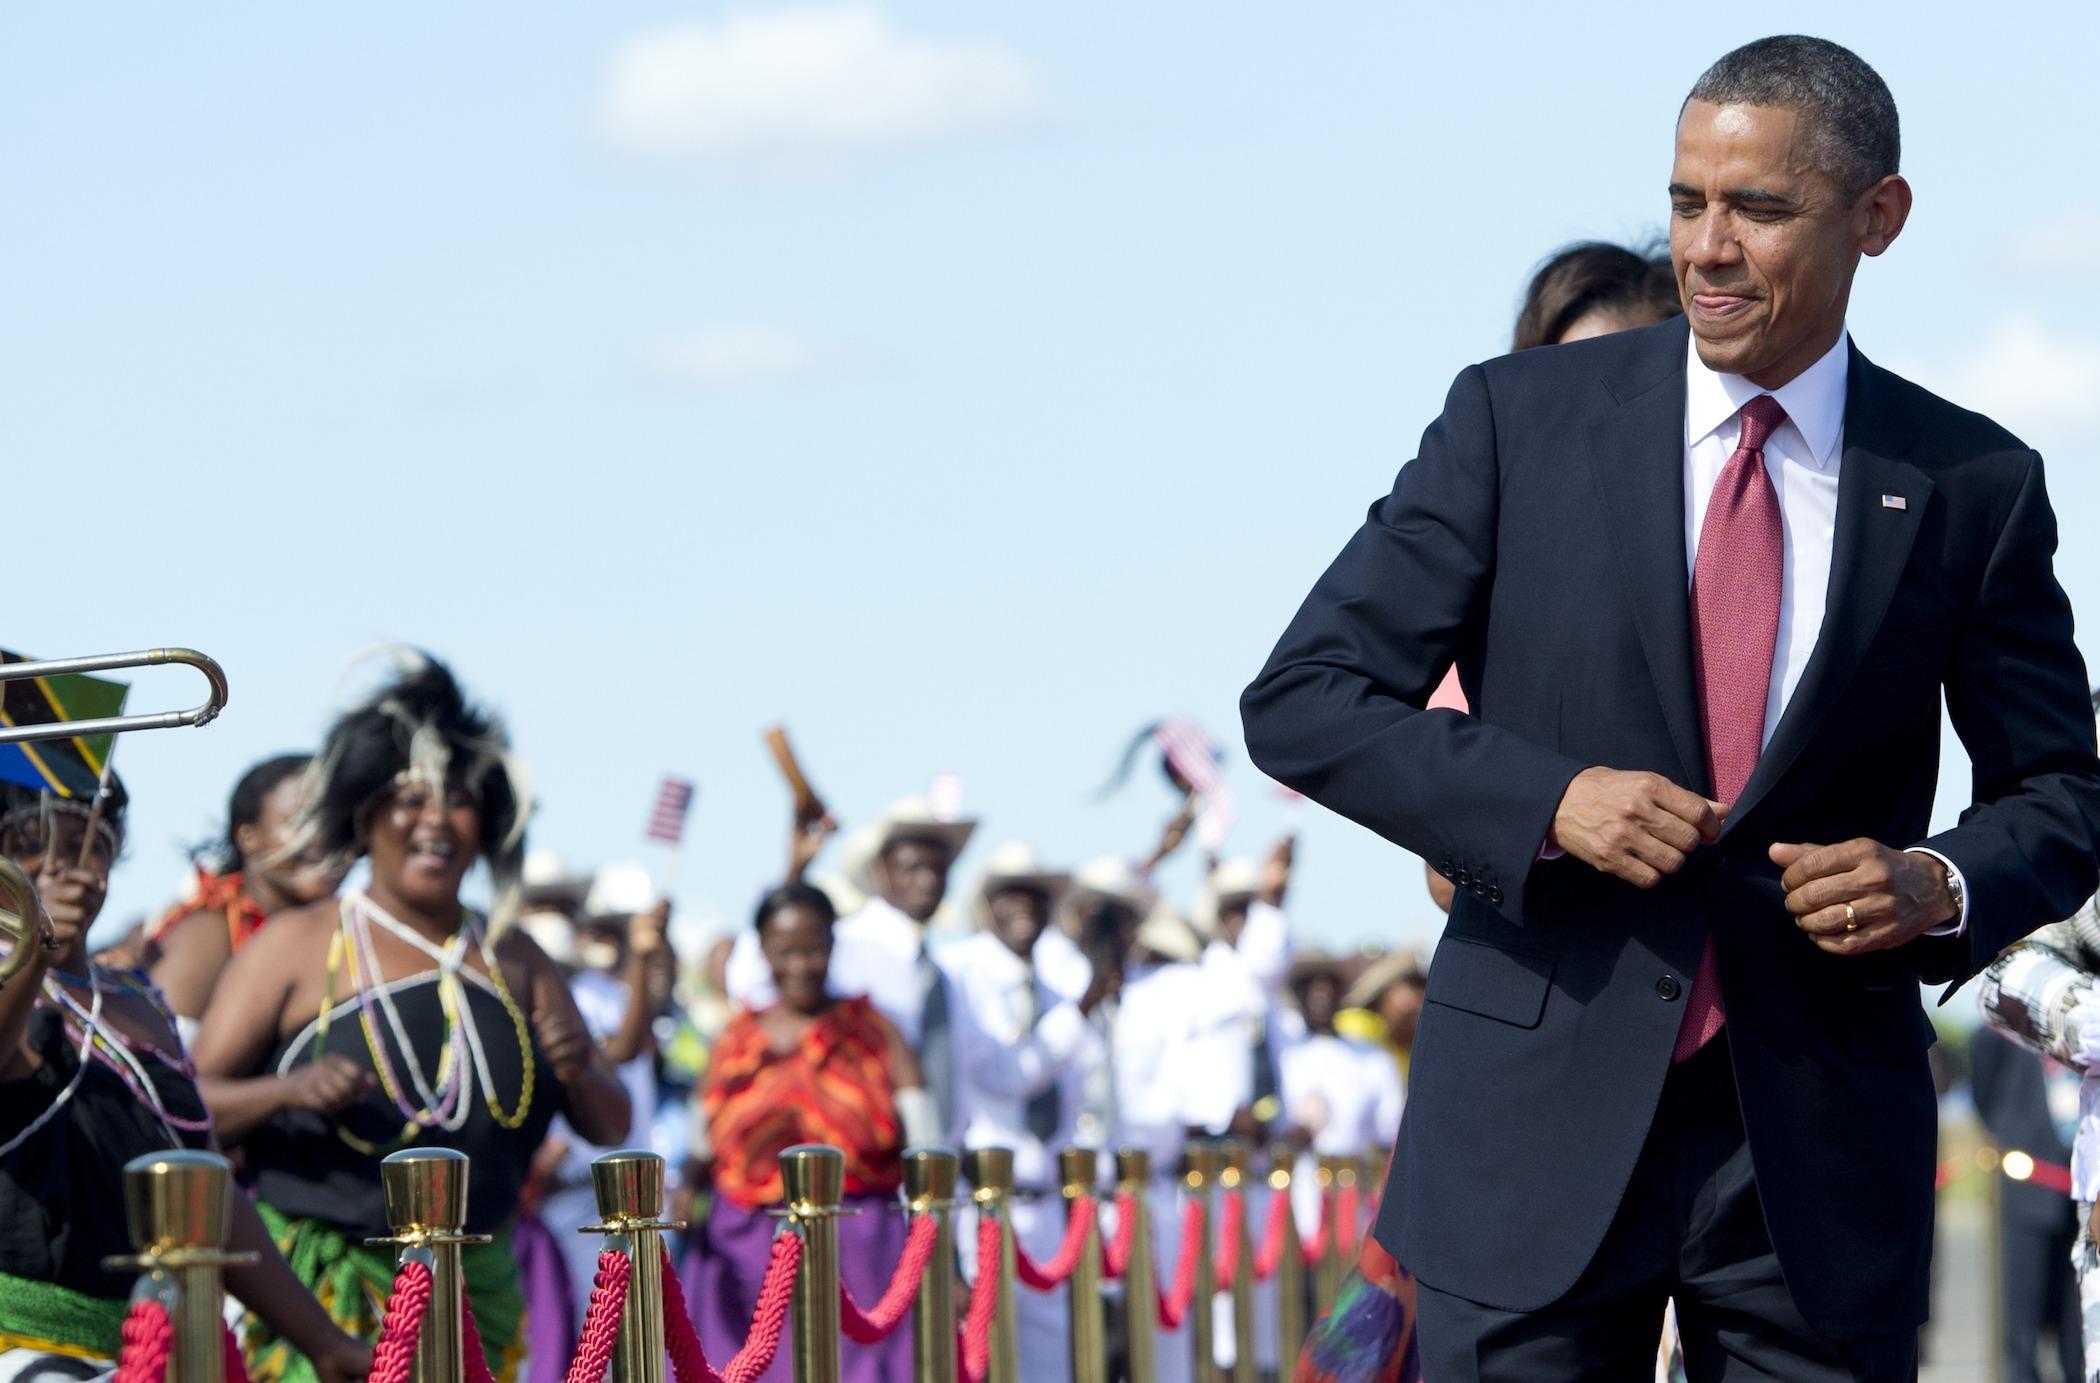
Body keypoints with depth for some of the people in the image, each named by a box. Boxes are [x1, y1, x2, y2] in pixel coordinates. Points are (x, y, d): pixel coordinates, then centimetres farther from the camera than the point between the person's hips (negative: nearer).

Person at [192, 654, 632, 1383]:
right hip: (316, 1296, -4)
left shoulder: (515, 961, 14)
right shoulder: (297, 946, 3)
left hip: (477, 1290, 4)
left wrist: (578, 1073, -6)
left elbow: (609, 1127, 15)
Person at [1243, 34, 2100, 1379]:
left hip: (1821, 1152, 1)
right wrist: (1549, 800, -15)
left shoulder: (1971, 486, 4)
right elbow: (1303, 701, 0)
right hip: (1540, 1123, -1)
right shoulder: (1519, 419, 1)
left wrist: (1940, 888, -9)